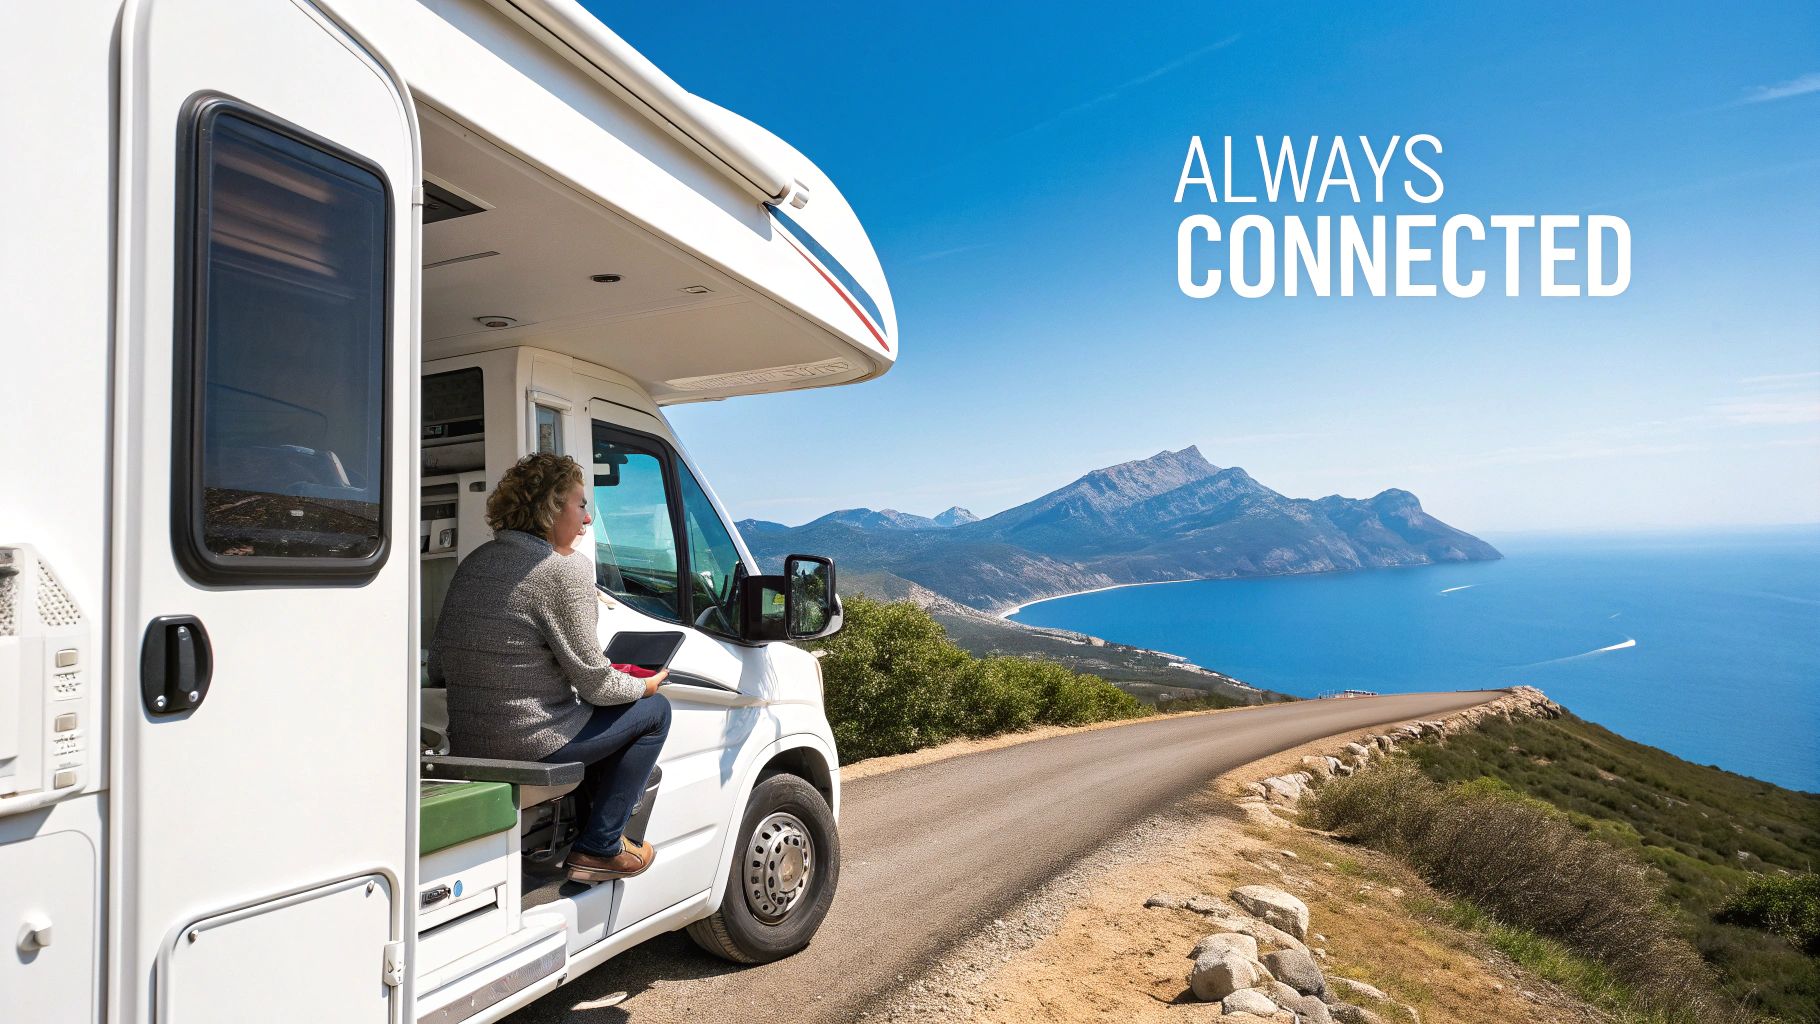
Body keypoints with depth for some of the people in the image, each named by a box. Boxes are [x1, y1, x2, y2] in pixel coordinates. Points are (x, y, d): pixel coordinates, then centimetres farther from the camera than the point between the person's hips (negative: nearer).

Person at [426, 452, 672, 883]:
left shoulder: (474, 562, 8)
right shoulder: (566, 568, -17)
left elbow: (438, 667, 12)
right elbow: (594, 681, -14)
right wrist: (644, 686, 6)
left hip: (464, 744, 9)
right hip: (532, 745, -9)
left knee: (604, 712, 30)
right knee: (654, 709, 11)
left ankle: (583, 822, 35)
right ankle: (599, 848, 11)